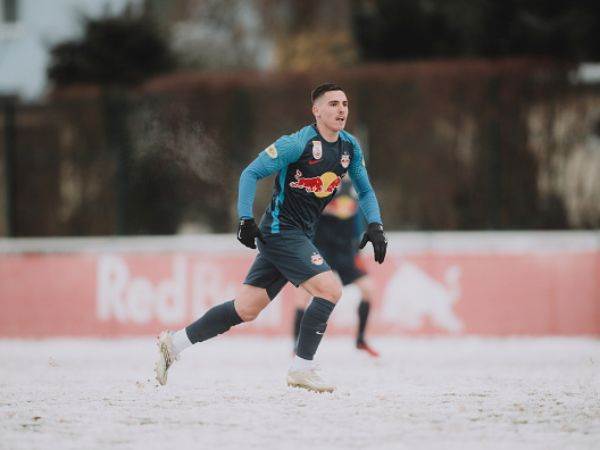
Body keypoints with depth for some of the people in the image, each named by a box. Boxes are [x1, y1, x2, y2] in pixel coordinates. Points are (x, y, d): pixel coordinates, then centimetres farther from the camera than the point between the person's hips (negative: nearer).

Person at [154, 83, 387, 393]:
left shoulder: (350, 147, 7)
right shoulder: (298, 143, -15)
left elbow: (364, 191, 19)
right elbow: (251, 173, -13)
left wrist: (375, 225, 3)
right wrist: (245, 219, -21)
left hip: (300, 236, 8)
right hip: (281, 231, -8)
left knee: (246, 309, 8)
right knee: (330, 288, -19)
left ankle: (174, 343, 17)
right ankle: (301, 370, -11)